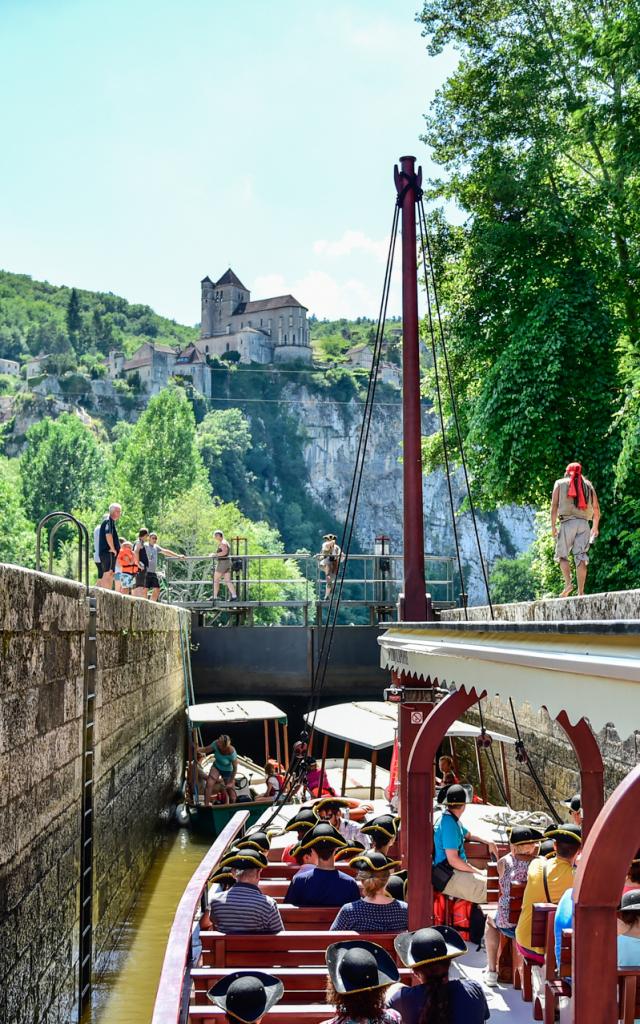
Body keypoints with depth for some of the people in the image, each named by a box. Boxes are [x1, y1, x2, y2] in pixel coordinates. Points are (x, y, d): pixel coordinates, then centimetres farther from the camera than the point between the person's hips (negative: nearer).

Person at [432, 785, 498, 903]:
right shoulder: (449, 824, -19)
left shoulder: (452, 820, 13)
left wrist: (488, 843, 16)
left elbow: (468, 835, 32)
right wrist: (477, 872, -13)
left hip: (457, 870, 11)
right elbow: (453, 860, -22)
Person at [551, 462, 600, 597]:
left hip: (567, 522, -2)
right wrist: (595, 527, 27)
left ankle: (568, 583, -15)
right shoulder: (588, 485, 18)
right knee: (581, 558, -1)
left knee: (562, 555, 8)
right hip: (584, 524, 2)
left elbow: (554, 506, 1)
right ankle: (580, 592, -9)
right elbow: (596, 508, 16)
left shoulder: (560, 483, 12)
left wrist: (553, 526, 1)